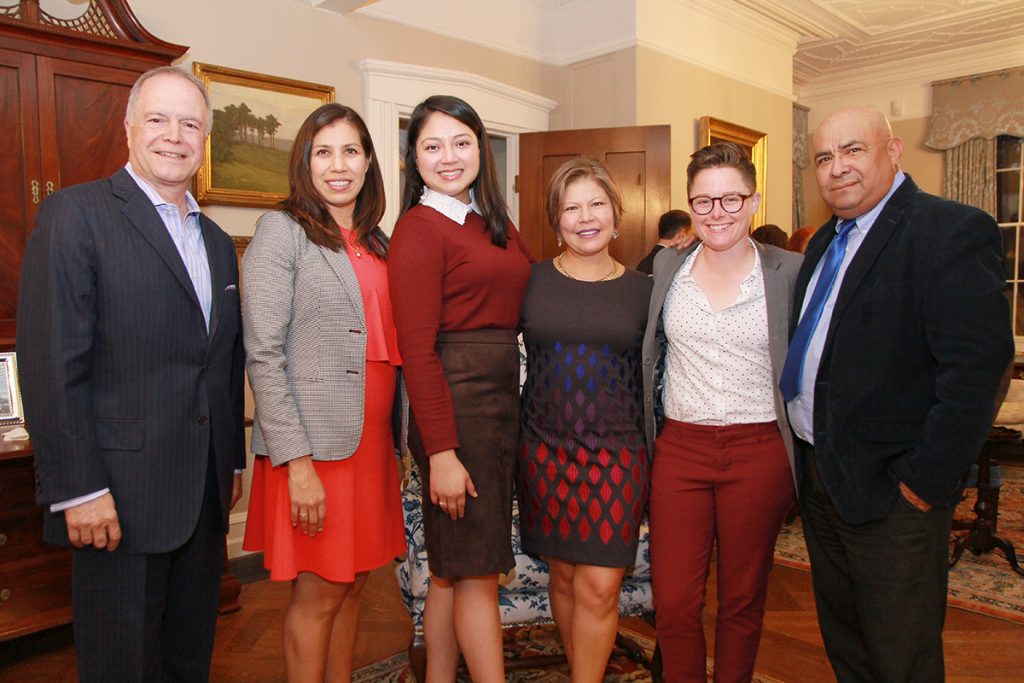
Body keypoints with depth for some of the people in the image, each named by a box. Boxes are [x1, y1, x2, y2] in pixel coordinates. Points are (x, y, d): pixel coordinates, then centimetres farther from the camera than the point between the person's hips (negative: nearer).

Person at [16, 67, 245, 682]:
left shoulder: (218, 242, 14)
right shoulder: (76, 214, -7)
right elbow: (52, 364, -14)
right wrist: (77, 490, -16)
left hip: (206, 498, 6)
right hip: (119, 498, -6)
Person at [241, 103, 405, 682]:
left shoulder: (378, 243, 14)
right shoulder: (282, 231, -4)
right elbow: (264, 356, -12)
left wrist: (402, 440, 8)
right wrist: (298, 462, -17)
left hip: (372, 440, 6)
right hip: (314, 443, -6)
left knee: (351, 586, 15)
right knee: (319, 594, 4)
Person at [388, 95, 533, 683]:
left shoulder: (496, 223, 15)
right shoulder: (419, 228, -8)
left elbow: (525, 312, 12)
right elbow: (416, 349, -13)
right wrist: (441, 452, -17)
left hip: (504, 402, 7)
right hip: (453, 407, -7)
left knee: (454, 567, 16)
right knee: (476, 571, 3)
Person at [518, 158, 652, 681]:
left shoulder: (642, 290, 3)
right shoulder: (531, 281, 1)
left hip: (617, 456, 0)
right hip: (545, 451, 1)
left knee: (599, 587, -1)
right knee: (563, 577, 12)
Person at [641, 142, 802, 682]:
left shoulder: (789, 272, -2)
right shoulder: (666, 268, 4)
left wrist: (801, 455, -2)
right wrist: (639, 435, 9)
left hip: (759, 450, -1)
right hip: (680, 448, 2)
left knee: (743, 598, 14)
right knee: (672, 601, 5)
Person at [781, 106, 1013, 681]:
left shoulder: (953, 232, -15)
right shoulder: (827, 241, 11)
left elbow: (975, 368, -22)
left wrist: (926, 483, -20)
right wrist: (807, 457, 12)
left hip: (890, 491, -8)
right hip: (819, 475, 8)